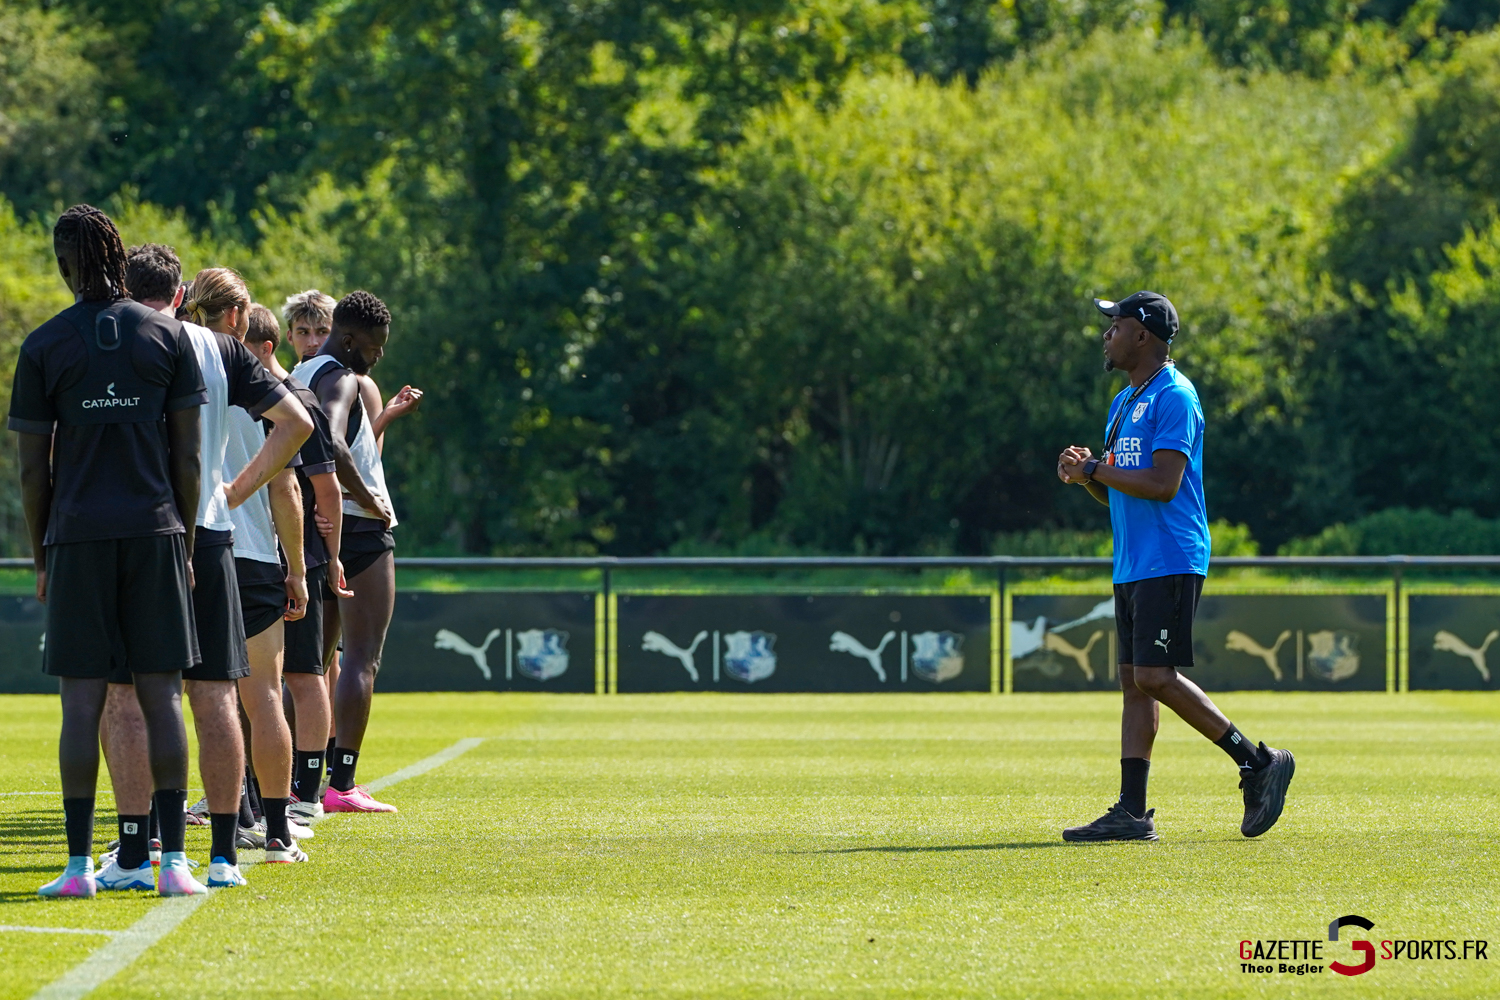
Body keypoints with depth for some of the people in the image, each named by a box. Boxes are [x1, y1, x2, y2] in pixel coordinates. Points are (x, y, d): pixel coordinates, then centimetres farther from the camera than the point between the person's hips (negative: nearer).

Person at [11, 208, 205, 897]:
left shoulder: (43, 346, 1)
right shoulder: (168, 336, 4)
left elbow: (32, 467, 2)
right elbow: (188, 456, 4)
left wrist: (40, 556, 11)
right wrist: (185, 543, 12)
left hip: (77, 537, -1)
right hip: (155, 531, 1)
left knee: (82, 703, -1)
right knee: (161, 697, 2)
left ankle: (80, 865, -2)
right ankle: (172, 860, -2)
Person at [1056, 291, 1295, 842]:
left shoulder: (1173, 397, -11)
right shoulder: (1124, 402, 20)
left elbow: (1163, 484, -21)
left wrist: (1095, 469, -13)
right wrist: (1085, 474, 4)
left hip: (1170, 563, -10)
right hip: (1131, 565, 10)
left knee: (1155, 677, -15)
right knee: (1134, 681, 5)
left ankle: (1260, 762, -7)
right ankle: (1132, 813, 4)